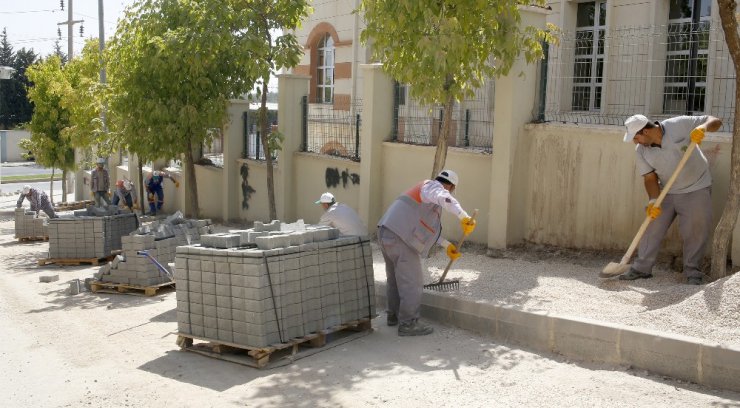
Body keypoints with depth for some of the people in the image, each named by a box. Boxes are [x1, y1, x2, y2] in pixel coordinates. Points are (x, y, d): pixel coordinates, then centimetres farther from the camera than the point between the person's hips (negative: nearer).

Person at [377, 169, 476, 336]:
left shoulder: (425, 191, 27)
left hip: (387, 233, 10)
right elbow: (446, 199, -29)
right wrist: (464, 217, -34)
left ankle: (394, 315, 36)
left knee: (395, 278, 23)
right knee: (411, 282, -3)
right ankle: (408, 324, 3)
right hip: (400, 238, -10)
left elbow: (430, 228, 29)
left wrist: (447, 245, 28)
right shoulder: (433, 187, -3)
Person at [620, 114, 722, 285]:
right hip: (667, 193, 4)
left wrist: (703, 127, -38)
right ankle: (641, 268, 9)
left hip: (696, 189, -4)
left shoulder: (678, 125, -21)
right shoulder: (641, 150, -8)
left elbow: (715, 121, -15)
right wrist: (653, 201, -21)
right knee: (652, 228, 0)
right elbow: (650, 178, -5)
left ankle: (692, 273, 12)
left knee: (695, 233, -2)